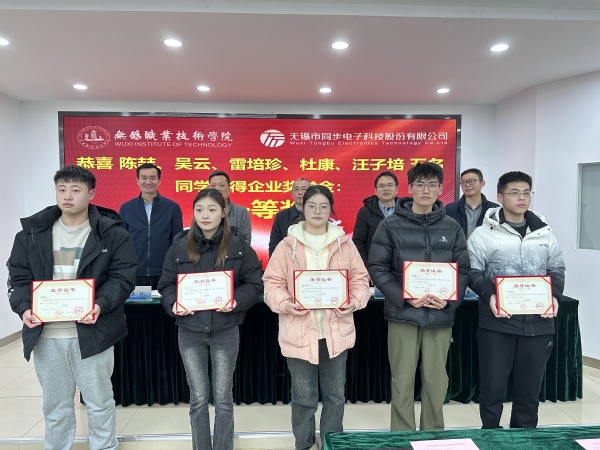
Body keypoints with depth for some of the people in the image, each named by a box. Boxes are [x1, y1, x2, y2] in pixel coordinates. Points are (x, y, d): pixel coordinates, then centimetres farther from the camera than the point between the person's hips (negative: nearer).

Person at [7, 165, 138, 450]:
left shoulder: (112, 233, -5)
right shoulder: (33, 231, 5)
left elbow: (123, 276, -7)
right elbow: (19, 276, 7)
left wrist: (101, 304, -23)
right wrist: (24, 307, -11)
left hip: (92, 332, -3)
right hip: (45, 334, 3)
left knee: (99, 402, 14)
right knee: (54, 405, 20)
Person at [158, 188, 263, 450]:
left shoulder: (238, 245, -5)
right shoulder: (180, 246, -1)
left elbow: (254, 283, -3)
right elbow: (166, 284, 4)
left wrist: (237, 301, -21)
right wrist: (173, 304, -15)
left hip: (226, 331, -1)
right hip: (189, 331, 1)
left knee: (223, 398, 12)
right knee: (198, 398, 12)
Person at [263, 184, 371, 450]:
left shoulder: (345, 243, 4)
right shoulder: (288, 245, -2)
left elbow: (359, 278, 6)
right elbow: (272, 283, -2)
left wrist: (355, 301, -11)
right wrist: (285, 304, -19)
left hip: (336, 330, 2)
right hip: (299, 332, -2)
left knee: (335, 393, 17)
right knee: (303, 396, 12)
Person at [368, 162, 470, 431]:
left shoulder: (452, 227, 8)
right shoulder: (390, 226, -1)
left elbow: (463, 269, 8)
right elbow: (377, 267, -5)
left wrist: (450, 299, -9)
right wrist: (404, 297, -15)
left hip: (440, 316, 3)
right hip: (402, 314, -2)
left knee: (436, 381, 13)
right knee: (403, 381, 7)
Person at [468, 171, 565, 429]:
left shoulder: (544, 233, 9)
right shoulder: (484, 234, -3)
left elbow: (557, 269, 14)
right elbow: (473, 272, -3)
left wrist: (554, 295, -4)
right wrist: (489, 295, -20)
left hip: (538, 322, 4)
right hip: (497, 322, -3)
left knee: (530, 386, 15)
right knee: (493, 385, 5)